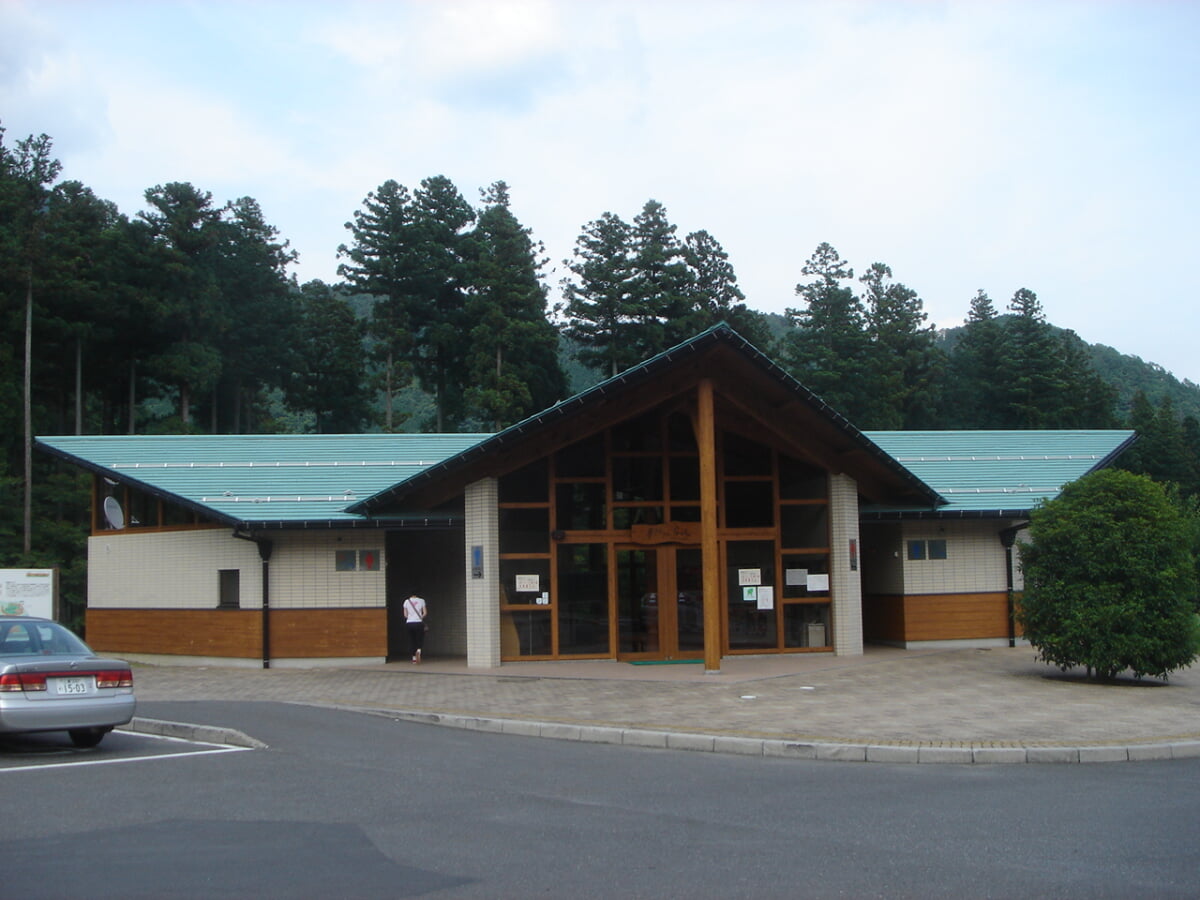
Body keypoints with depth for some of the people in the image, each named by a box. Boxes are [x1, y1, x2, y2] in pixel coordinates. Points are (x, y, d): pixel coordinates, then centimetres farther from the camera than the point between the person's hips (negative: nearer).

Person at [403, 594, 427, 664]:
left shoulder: (406, 602, 3)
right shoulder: (421, 601, 0)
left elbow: (405, 615, 2)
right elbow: (425, 613, -2)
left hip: (409, 623, 1)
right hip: (419, 623, -1)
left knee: (412, 640, 10)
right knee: (420, 639, 12)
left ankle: (414, 658, 7)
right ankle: (418, 650, -19)